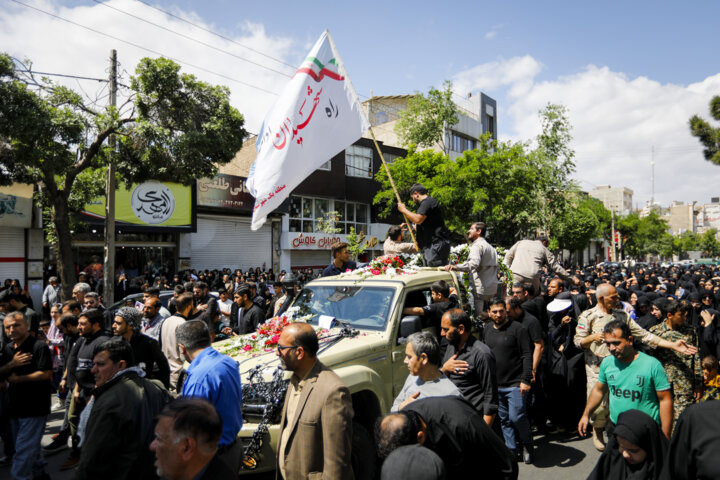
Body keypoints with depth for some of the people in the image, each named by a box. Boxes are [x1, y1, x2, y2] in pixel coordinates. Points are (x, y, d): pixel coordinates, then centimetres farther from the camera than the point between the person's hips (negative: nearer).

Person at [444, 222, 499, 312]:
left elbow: (474, 263, -28)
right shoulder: (491, 247, 22)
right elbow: (497, 267, 25)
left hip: (480, 290, -9)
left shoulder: (477, 245, -10)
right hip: (492, 289, 9)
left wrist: (455, 267, -37)